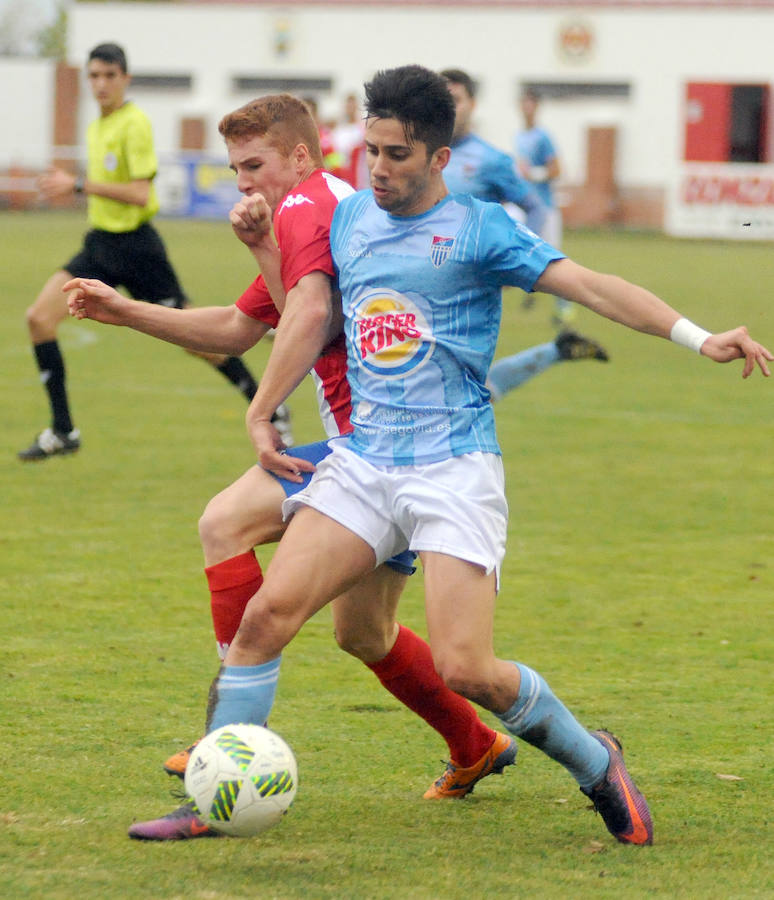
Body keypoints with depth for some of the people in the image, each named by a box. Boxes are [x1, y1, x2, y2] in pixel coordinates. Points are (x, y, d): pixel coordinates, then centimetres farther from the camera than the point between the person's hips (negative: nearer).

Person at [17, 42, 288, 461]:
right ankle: (62, 431, -2)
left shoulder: (135, 124, -15)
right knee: (39, 317, -7)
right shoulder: (97, 127, 11)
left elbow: (140, 193, -23)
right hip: (100, 243, 8)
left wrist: (80, 185, -24)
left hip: (135, 247, -8)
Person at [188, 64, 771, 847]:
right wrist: (262, 413, 25)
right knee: (267, 611, -13)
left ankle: (593, 762, 13)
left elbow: (588, 286, -12)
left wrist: (698, 338, -22)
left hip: (453, 468, -4)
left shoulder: (477, 228, -4)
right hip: (362, 461, 5)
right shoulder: (349, 218, 11)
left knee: (464, 668, -14)